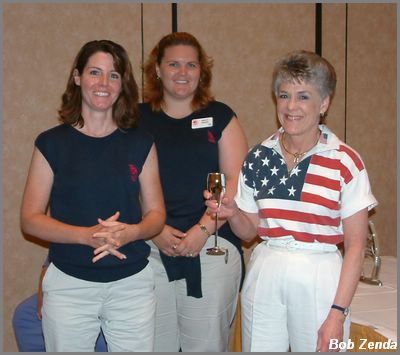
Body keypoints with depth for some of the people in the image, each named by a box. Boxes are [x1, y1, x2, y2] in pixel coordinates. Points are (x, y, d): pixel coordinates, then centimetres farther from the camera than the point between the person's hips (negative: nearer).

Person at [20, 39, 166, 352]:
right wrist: (87, 235, -18)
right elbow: (30, 219, -3)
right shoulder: (52, 143, 0)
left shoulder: (141, 144, 4)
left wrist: (129, 232, -16)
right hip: (69, 285, -1)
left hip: (133, 283, 1)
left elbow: (156, 214, 6)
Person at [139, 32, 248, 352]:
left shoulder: (220, 116, 7)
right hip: (150, 247, 1)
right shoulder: (137, 119, 9)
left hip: (212, 247, 0)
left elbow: (235, 180, 0)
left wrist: (204, 229, -11)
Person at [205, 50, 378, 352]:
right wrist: (232, 213, -11)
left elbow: (356, 244, -6)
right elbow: (249, 230, 11)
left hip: (320, 279, -3)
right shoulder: (258, 158, 3)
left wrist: (338, 314, -10)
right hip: (264, 277, 3)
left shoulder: (345, 163, -8)